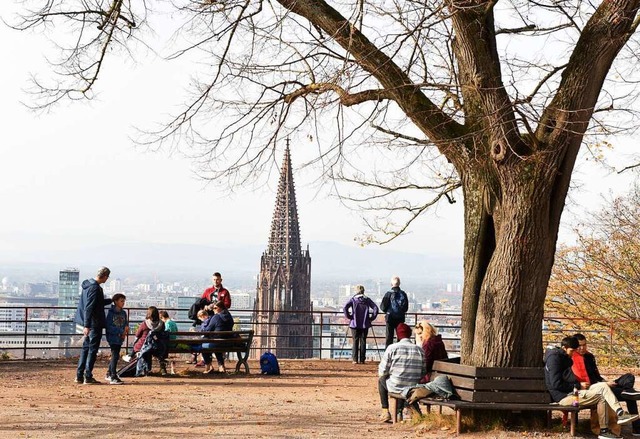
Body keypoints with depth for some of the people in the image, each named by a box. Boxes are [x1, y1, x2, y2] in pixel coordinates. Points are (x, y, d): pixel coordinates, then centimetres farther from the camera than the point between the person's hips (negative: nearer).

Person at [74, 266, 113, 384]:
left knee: (86, 348, 15)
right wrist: (87, 325, -25)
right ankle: (88, 377, 0)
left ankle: (79, 375, 17)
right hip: (95, 324, -9)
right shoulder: (95, 288, -19)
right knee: (93, 349, -2)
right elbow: (89, 308, -24)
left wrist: (111, 300, 30)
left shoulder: (88, 284, 11)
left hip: (89, 323, 9)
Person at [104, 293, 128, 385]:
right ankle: (113, 377, -12)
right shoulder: (111, 313, -11)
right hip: (112, 337, -7)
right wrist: (120, 332, -20)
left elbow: (126, 324, 16)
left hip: (120, 338, 7)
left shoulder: (123, 313, 10)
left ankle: (109, 374, 29)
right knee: (115, 356, -12)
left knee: (115, 356, 15)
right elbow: (109, 327, -16)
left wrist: (125, 330, -7)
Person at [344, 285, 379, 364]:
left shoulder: (353, 299, 0)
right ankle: (362, 360, 4)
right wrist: (372, 318, 0)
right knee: (363, 341, 5)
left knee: (355, 342, 5)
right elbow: (375, 308, -6)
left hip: (355, 324, -1)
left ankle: (355, 360, 0)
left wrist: (349, 317, -3)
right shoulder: (367, 300, 3)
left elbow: (345, 308, -13)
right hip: (365, 324, 1)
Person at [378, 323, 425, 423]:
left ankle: (385, 412, 25)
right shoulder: (420, 350, -1)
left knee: (381, 380, 29)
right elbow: (423, 373, 3)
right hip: (414, 389, 3)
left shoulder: (392, 348, -9)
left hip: (395, 388, -3)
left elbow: (382, 372, -7)